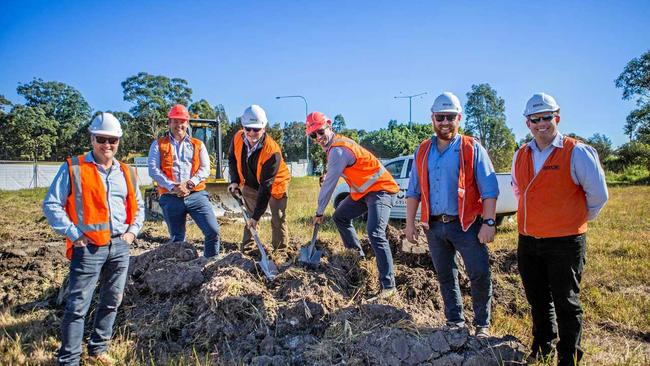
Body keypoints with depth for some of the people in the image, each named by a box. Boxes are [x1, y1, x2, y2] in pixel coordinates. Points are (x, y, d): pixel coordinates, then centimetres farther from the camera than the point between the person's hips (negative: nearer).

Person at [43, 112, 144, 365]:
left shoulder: (126, 173, 10)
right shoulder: (73, 168, -5)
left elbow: (138, 206, 22)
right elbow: (52, 205, -6)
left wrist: (133, 231, 8)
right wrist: (73, 234, -12)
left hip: (120, 246, 5)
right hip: (88, 248, -5)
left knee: (112, 302, 14)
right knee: (78, 306, -2)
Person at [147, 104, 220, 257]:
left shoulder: (198, 145, 15)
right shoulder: (158, 144, 11)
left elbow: (205, 169, 4)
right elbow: (153, 170, -3)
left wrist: (190, 184, -14)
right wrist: (172, 187, -16)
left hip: (196, 195, 0)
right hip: (171, 198, 0)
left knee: (213, 231, -12)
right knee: (177, 240, 8)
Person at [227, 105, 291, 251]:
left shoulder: (272, 151, -36)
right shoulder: (237, 138, -19)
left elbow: (266, 186, -36)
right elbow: (232, 159, 5)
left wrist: (257, 216, -35)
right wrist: (235, 181, -10)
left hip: (274, 185, -5)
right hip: (250, 185, 5)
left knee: (278, 220, -4)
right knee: (249, 217, 14)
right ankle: (246, 249, 26)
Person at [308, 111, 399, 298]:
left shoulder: (337, 150, -22)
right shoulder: (337, 142, 10)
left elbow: (329, 184, -18)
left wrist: (319, 212, -9)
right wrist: (328, 175, 13)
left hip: (380, 189, -11)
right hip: (364, 191, 11)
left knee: (375, 233, -26)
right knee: (340, 217, 19)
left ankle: (388, 285, -27)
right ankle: (357, 254, 33)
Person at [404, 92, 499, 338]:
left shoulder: (472, 149, -2)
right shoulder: (423, 151, 10)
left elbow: (489, 190, -6)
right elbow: (413, 191, 13)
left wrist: (488, 222, -14)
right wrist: (410, 223, 8)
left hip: (466, 225, -4)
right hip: (434, 226, 4)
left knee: (480, 275, -5)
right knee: (445, 276, 14)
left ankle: (482, 324, 14)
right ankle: (455, 321, 29)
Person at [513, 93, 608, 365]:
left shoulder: (577, 152, -10)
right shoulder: (521, 156, 7)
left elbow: (598, 194, -4)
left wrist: (576, 220, 7)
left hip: (565, 243, -5)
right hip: (528, 242, 6)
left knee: (566, 304, 6)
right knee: (538, 302, 18)